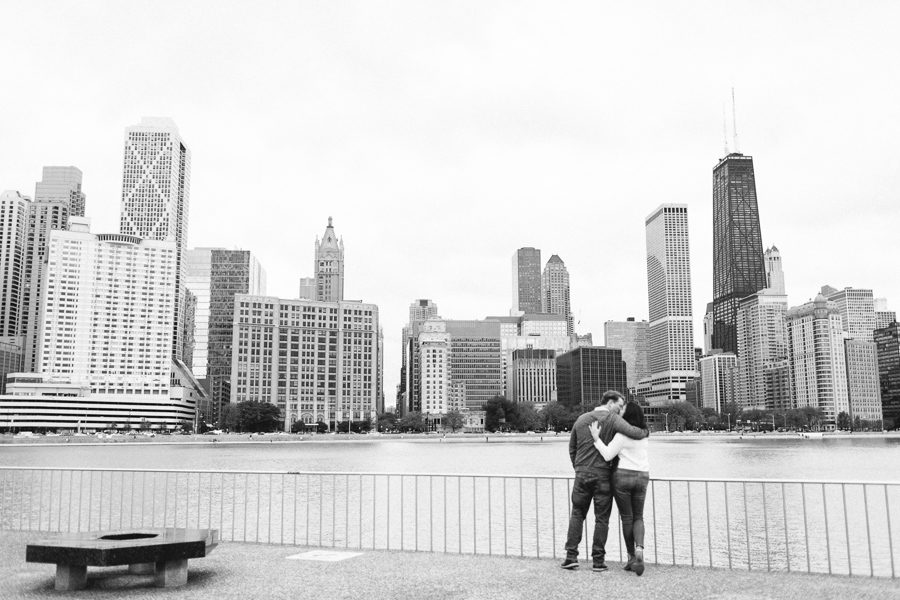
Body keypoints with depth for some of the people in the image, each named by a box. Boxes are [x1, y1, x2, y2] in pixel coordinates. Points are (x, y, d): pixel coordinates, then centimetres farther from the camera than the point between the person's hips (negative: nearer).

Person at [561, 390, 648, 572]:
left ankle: (571, 556, 6)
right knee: (601, 518, 5)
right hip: (603, 475, -4)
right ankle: (598, 560, 8)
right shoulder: (612, 419, -6)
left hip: (582, 474, 4)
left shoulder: (581, 419, 10)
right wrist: (644, 432, -2)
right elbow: (631, 432, -22)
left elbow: (572, 449, 14)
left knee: (577, 514, 12)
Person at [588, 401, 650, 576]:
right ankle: (639, 549, -12)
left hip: (622, 476, -5)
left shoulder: (622, 435, -13)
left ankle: (632, 557, 13)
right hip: (641, 478, 5)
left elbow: (608, 455, -16)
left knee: (626, 518, 9)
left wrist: (596, 438, -16)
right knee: (638, 517, 13)